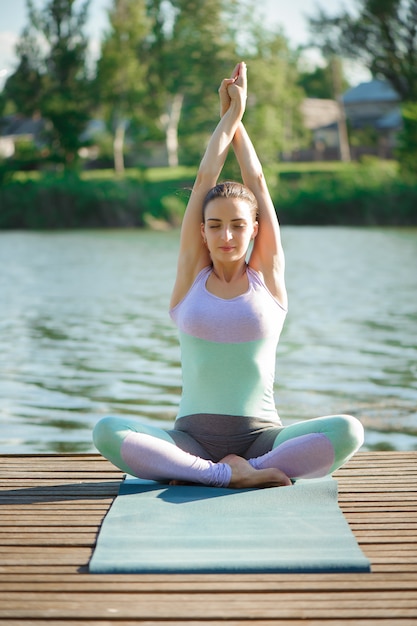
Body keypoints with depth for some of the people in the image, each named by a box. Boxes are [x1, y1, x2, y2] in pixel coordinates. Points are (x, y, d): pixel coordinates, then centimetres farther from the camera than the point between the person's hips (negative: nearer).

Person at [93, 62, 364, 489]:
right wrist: (228, 114, 14)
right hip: (192, 435, 0)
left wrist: (239, 119, 15)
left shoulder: (267, 275, 7)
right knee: (107, 431, -29)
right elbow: (204, 180, 6)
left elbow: (257, 181, 7)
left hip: (261, 435, 0)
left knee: (348, 431, -28)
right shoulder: (192, 274, 7)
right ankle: (231, 474, -28)